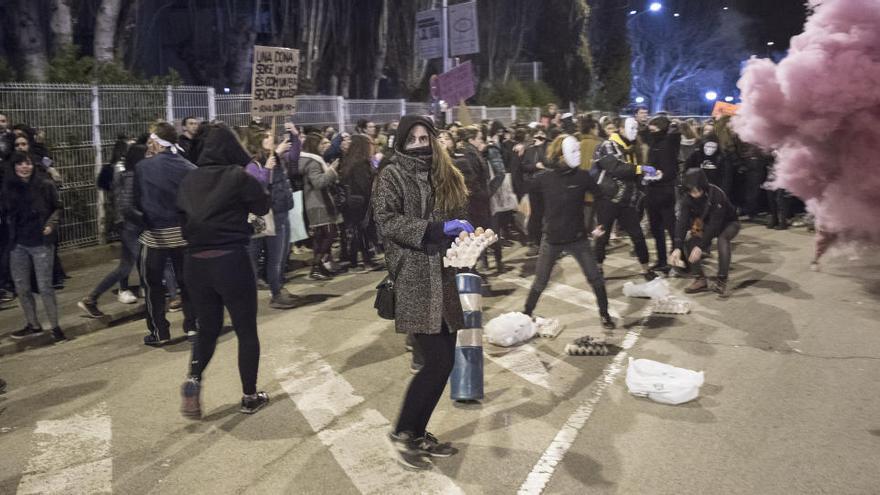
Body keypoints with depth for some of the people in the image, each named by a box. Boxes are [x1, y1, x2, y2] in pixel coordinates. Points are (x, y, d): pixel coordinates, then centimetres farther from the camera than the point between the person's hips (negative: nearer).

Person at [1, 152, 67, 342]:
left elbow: (58, 208, 3)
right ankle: (33, 325, 26)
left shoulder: (45, 184, -7)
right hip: (18, 245, 4)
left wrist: (51, 224, -12)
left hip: (41, 243, -4)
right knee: (21, 287, 11)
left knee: (45, 287, -3)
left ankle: (55, 326, 10)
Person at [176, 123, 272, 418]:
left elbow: (183, 214, 11)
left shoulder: (189, 180, 5)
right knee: (246, 331, 10)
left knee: (208, 328, 21)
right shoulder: (238, 175, -9)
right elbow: (263, 206, 5)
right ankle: (250, 397, 19)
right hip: (231, 261, -5)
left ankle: (193, 379, -2)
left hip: (195, 263, 5)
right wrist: (256, 178, 16)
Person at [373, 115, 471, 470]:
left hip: (441, 276, 7)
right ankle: (402, 431, 8)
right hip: (413, 279, -7)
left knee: (445, 361, 7)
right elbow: (386, 221, -13)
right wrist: (435, 229, -20)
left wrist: (462, 229, 3)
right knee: (437, 361, -10)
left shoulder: (442, 174, 17)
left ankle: (419, 433, 21)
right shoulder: (391, 175, -1)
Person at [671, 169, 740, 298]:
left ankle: (721, 281, -26)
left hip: (728, 223, -5)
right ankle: (701, 279, -2)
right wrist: (677, 248, -38)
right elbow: (682, 221, -27)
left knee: (722, 240, -35)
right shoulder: (688, 198, -21)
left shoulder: (716, 194, -36)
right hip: (708, 225, 5)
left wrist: (701, 247, -41)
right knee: (689, 243, -16)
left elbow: (715, 224, -37)